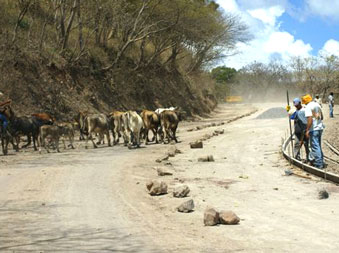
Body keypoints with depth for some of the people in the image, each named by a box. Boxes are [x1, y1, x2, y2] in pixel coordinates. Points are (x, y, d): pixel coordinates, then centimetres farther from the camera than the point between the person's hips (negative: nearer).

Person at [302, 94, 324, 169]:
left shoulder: (308, 107, -13)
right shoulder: (317, 105, 11)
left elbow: (310, 119, -22)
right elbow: (322, 117, 19)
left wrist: (307, 130, -19)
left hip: (313, 129, -8)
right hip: (320, 128, 8)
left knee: (315, 147, -3)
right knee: (318, 146, 18)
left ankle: (319, 164, -2)